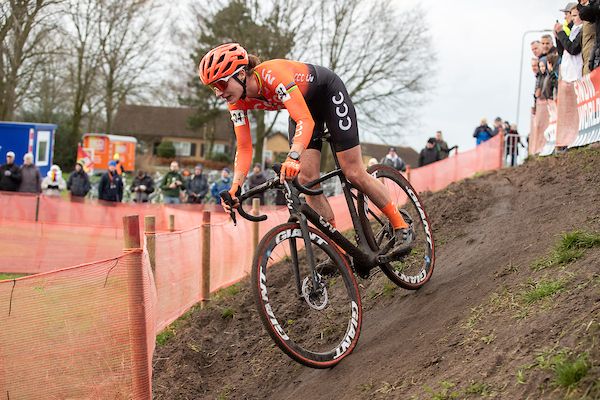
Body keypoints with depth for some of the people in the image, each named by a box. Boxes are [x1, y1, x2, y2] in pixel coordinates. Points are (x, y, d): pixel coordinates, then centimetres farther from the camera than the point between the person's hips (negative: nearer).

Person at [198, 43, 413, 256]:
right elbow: (244, 148, -16)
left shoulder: (273, 74, -40)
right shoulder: (238, 101, -19)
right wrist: (235, 188, -31)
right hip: (304, 103, 6)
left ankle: (402, 228, 8)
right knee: (306, 180, -7)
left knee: (354, 174, -8)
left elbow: (306, 121, -48)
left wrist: (293, 157, -64)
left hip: (328, 93, -6)